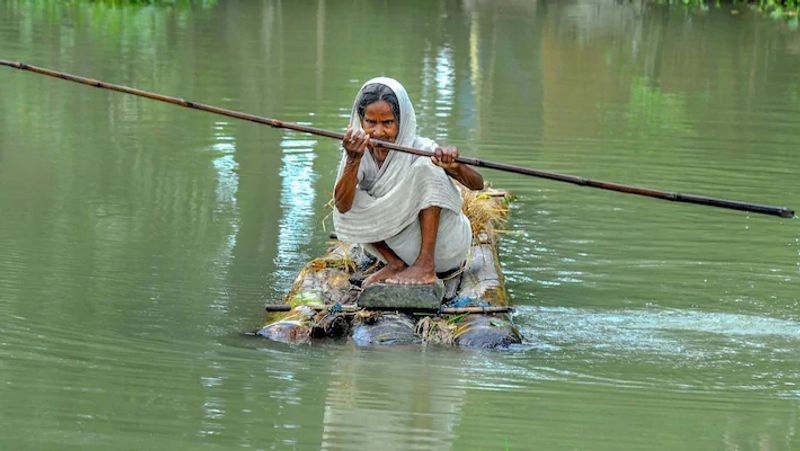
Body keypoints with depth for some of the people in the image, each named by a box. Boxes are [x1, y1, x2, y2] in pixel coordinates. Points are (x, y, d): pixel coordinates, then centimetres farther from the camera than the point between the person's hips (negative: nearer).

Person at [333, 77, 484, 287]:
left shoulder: (419, 148, -18)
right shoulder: (359, 153, -11)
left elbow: (477, 184, -23)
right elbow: (342, 206, -28)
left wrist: (454, 166, -45)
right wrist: (353, 161, -43)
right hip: (407, 249, 3)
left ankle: (426, 266, -26)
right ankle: (395, 263, -3)